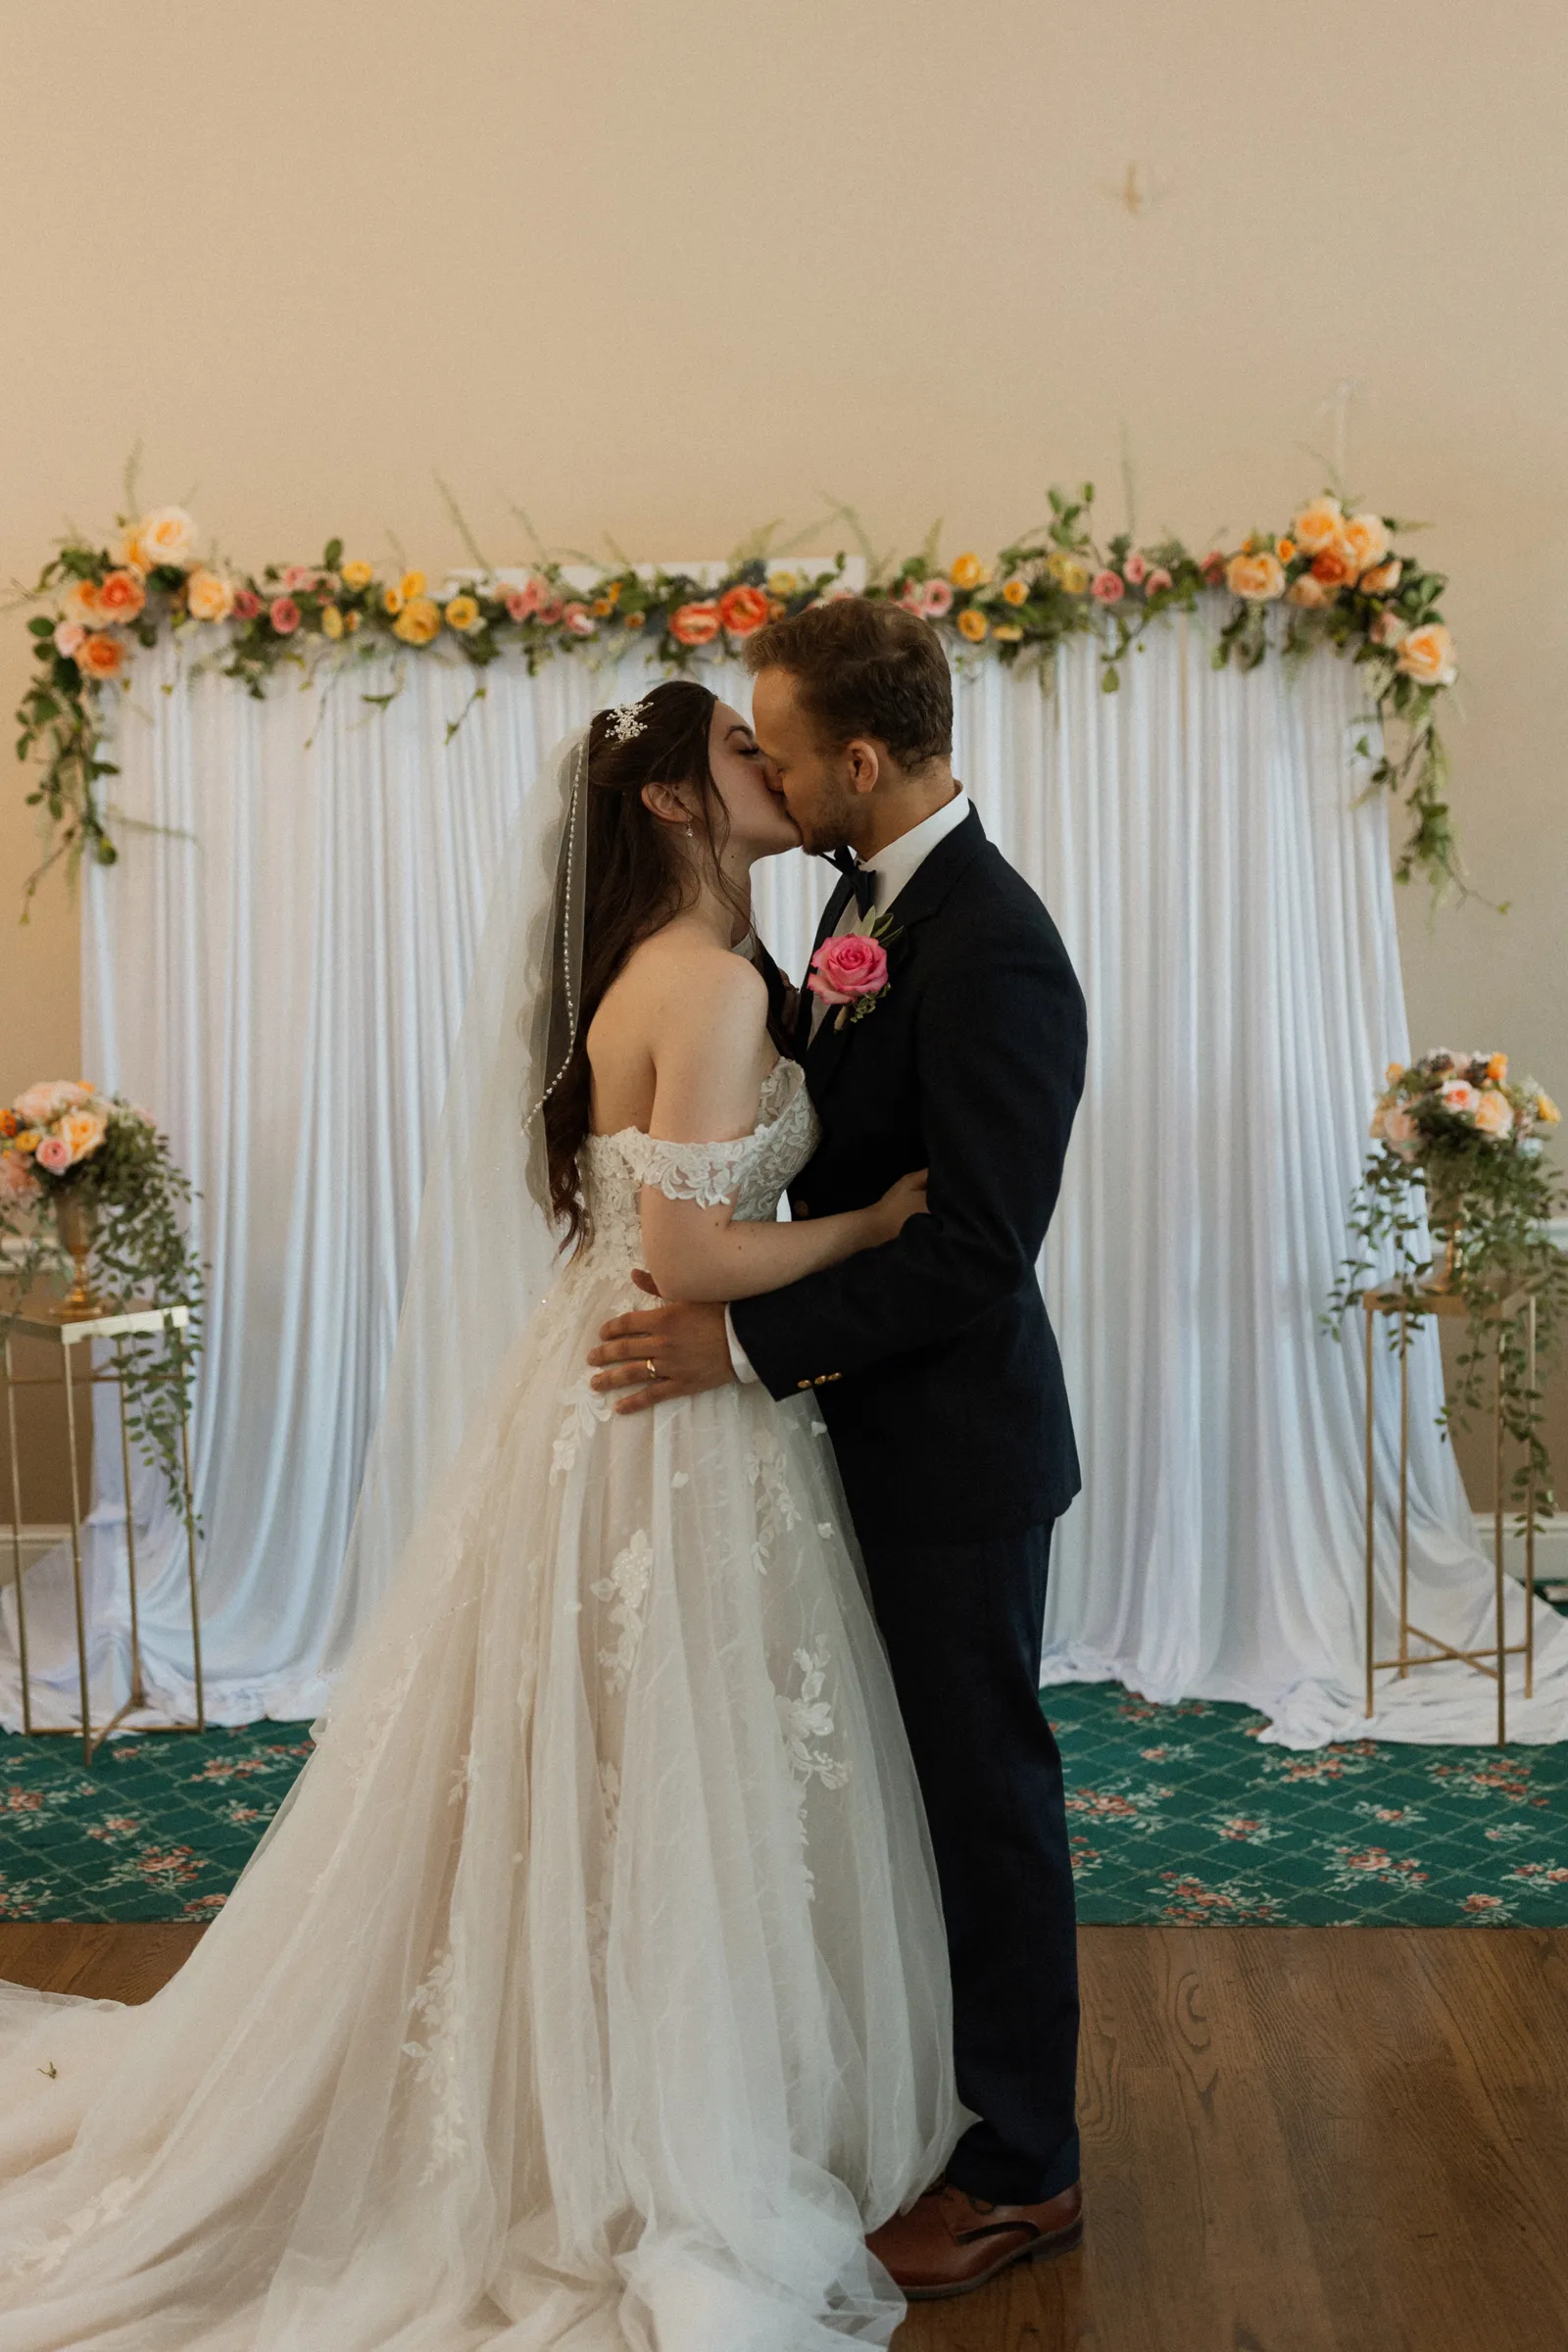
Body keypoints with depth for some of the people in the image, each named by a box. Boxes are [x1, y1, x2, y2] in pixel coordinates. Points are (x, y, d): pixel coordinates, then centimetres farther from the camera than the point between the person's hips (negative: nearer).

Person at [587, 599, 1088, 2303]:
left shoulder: (990, 952, -25)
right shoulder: (869, 897, 5)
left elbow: (976, 1249, -27)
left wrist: (747, 1342, -24)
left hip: (956, 1444, -9)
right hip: (881, 1417, 9)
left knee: (986, 1788, 6)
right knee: (923, 1768, 22)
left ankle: (1021, 2169, 26)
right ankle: (939, 2082, 42)